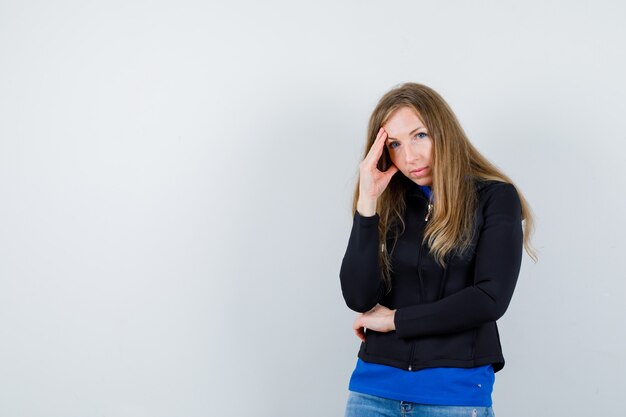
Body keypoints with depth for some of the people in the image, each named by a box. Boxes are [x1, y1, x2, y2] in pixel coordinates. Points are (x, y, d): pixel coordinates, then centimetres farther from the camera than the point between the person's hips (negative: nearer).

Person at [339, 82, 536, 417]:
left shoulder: (495, 197, -2)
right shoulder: (388, 204, 7)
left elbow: (491, 298, -12)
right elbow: (358, 298, -5)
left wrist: (395, 319, -6)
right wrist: (367, 202, -10)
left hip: (457, 389, -3)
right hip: (375, 384, 3)